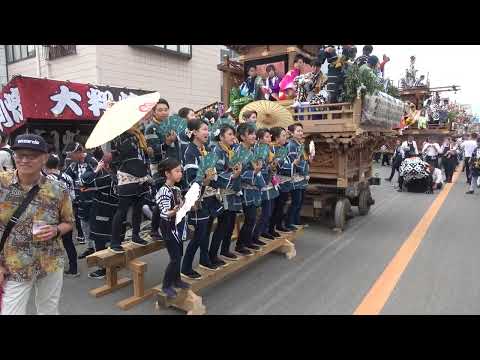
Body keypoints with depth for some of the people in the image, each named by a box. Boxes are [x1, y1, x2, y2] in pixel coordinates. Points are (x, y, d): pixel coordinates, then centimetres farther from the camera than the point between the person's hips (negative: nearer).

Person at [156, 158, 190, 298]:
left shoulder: (177, 189, 6)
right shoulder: (164, 191, -21)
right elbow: (165, 214, -27)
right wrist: (175, 211, -44)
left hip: (178, 225, 8)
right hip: (169, 227, -8)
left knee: (179, 254, 16)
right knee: (175, 257, -4)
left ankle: (176, 279, 32)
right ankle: (166, 285, 11)